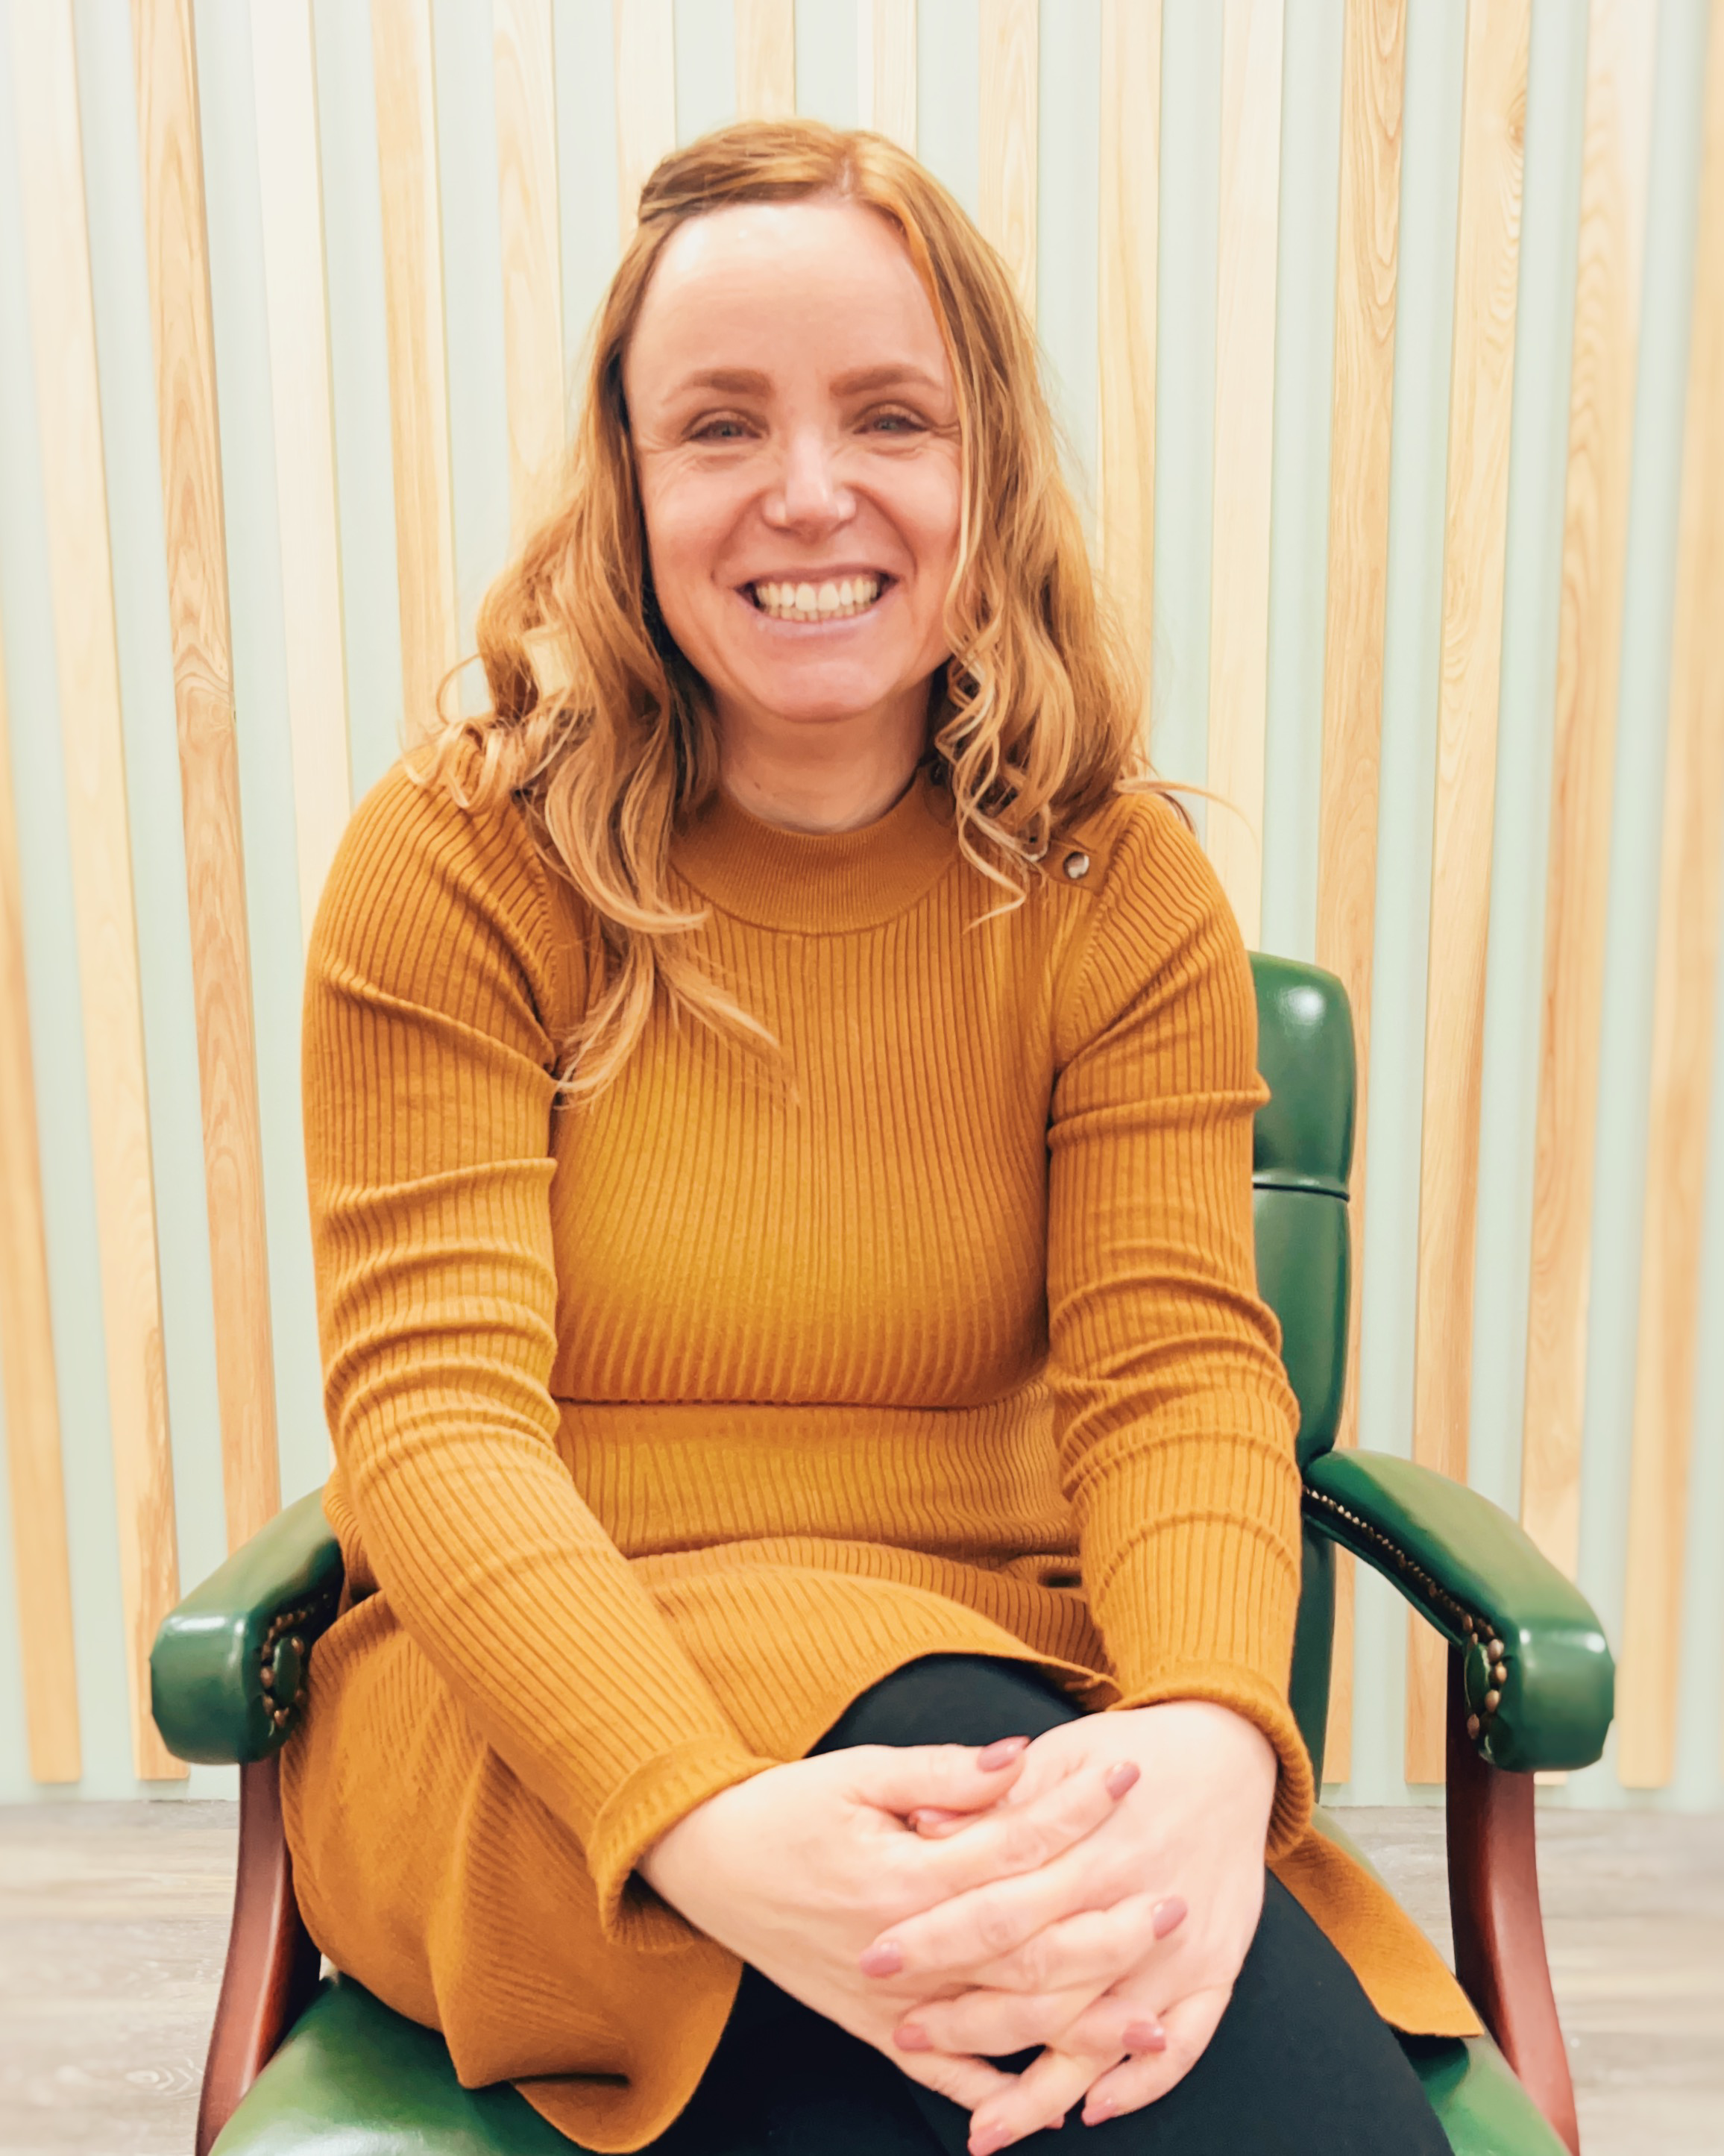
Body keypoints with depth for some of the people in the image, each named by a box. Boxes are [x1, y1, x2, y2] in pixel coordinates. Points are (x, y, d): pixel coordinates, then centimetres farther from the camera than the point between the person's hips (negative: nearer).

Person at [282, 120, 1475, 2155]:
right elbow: (434, 1404, -13)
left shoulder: (1120, 891, 0)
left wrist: (1212, 1730, -31)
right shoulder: (458, 863, -5)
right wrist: (703, 1816, -31)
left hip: (996, 1690, 2)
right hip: (528, 1706, -1)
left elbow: (1180, 1370, -7)